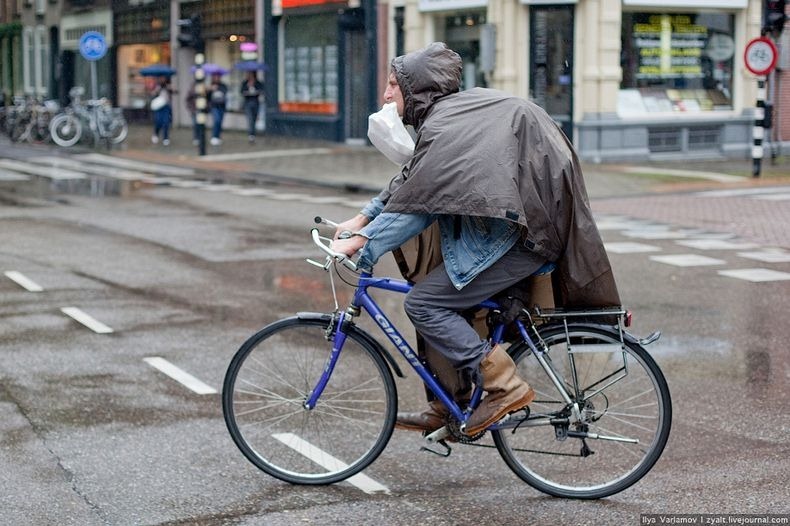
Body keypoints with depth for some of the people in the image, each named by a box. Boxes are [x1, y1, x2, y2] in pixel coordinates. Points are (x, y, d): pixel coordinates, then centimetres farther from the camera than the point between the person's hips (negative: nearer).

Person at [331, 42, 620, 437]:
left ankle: (504, 385, -7)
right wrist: (363, 219, 15)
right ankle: (447, 408, 19)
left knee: (423, 303, -9)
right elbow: (407, 183, 20)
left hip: (518, 233, -10)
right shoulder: (456, 110, 16)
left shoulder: (446, 127, -15)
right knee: (440, 300, 14)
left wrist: (360, 244, -16)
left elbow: (417, 205, -18)